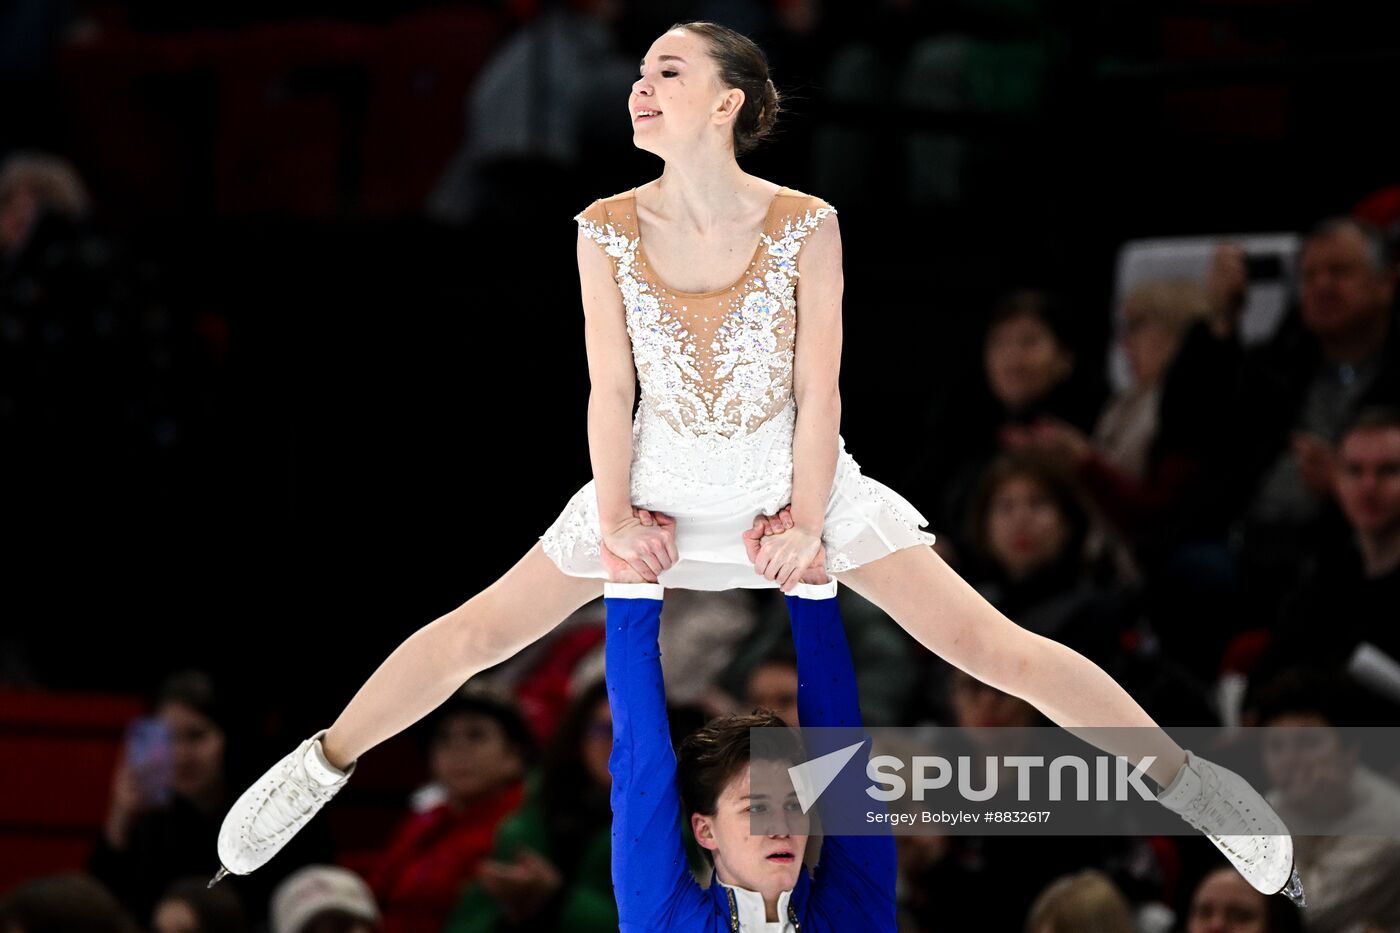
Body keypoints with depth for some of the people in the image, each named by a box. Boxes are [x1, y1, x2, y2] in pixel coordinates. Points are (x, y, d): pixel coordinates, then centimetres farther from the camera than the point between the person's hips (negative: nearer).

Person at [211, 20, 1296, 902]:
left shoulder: (805, 227, -19)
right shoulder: (608, 231, -13)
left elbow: (819, 391, -13)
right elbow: (610, 387, -6)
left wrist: (806, 521, -13)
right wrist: (615, 517, -7)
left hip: (799, 480, -2)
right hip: (660, 486, 2)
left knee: (990, 645, -7)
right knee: (471, 636, 5)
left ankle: (1187, 779, 2)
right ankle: (323, 765, 26)